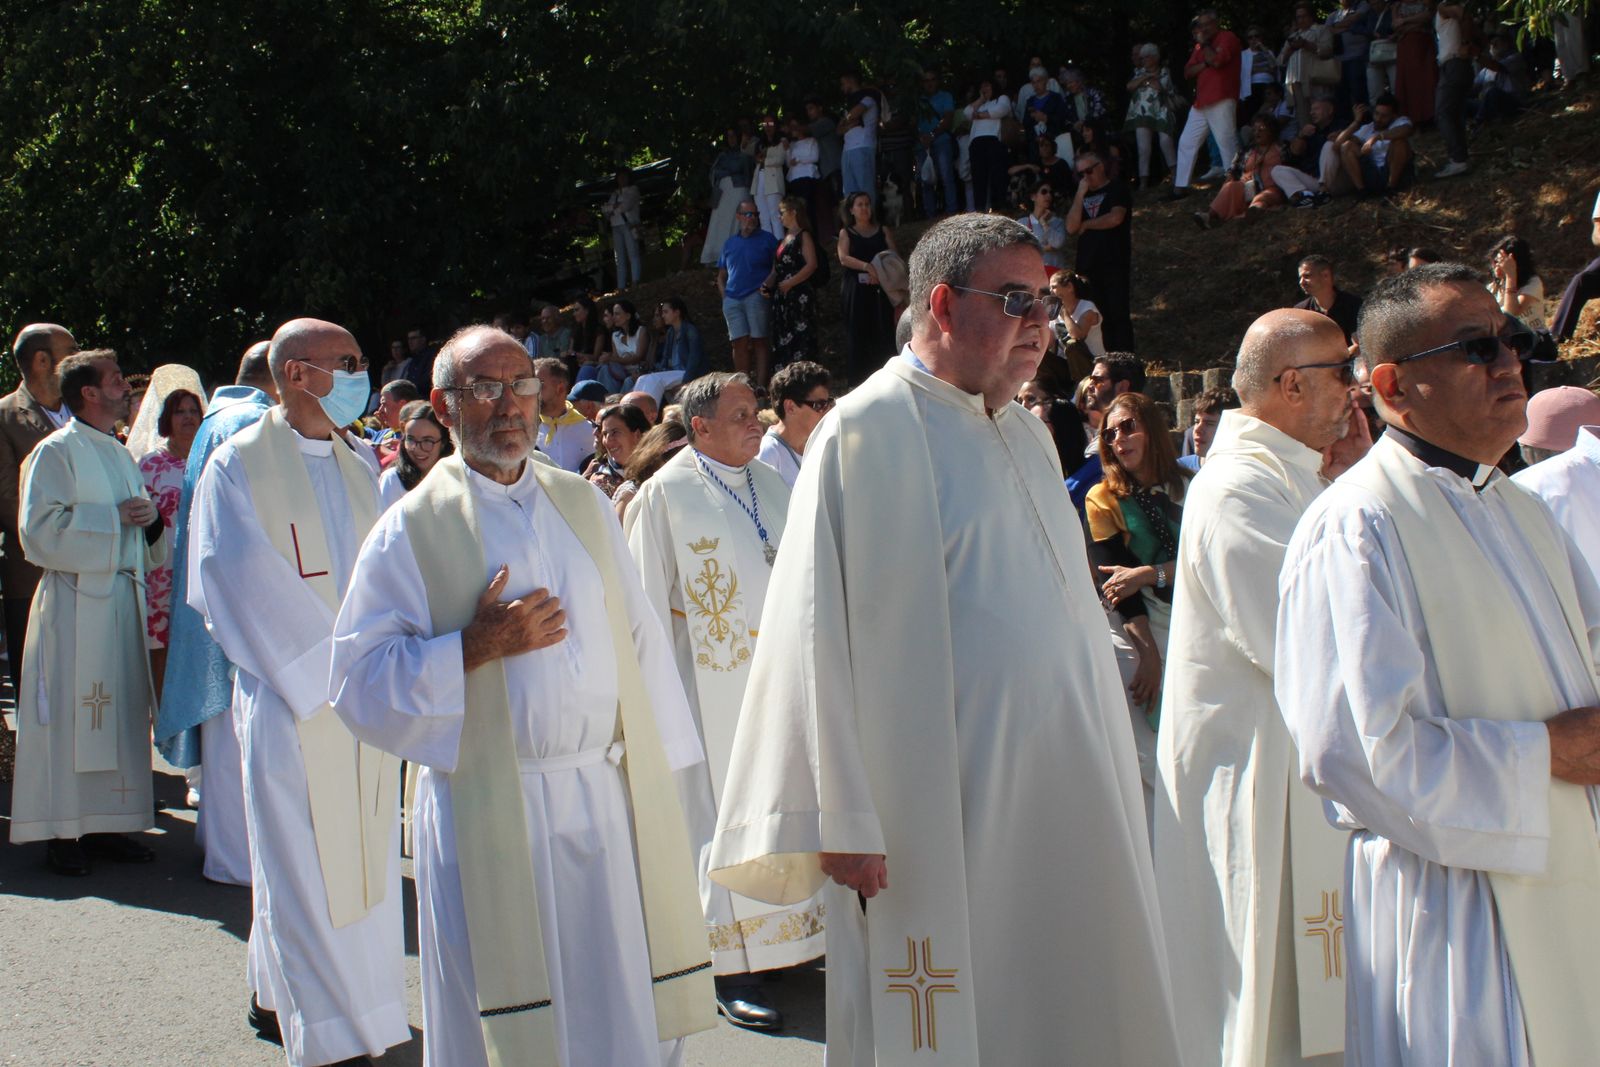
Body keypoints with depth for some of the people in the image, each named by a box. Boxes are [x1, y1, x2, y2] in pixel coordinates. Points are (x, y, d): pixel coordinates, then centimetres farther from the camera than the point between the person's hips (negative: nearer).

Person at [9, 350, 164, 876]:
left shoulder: (120, 456, 18)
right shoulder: (56, 451, -6)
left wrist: (150, 521, 2)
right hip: (75, 602, -8)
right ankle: (62, 832, -1)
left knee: (120, 713, 8)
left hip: (122, 600, 8)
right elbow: (40, 529, -14)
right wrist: (114, 517, -15)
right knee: (70, 717, -6)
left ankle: (106, 825, 15)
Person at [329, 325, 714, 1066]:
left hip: (609, 801, 4)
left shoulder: (582, 505, 12)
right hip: (492, 812, -4)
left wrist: (657, 766, 9)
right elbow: (358, 678, -6)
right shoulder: (414, 529, -2)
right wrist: (474, 649, -16)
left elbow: (638, 638, 14)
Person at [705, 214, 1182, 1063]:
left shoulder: (1028, 436, 14)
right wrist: (843, 819, -16)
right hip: (942, 814, -7)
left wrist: (1107, 768, 17)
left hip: (1065, 794, 8)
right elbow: (822, 633, -13)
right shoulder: (868, 434, -10)